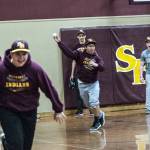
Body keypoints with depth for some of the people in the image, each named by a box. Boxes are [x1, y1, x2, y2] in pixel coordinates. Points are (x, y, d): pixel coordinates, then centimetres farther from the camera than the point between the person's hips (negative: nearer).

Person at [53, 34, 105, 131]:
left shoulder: (97, 58, -7)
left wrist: (96, 65, -42)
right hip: (82, 84, 2)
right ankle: (100, 114, 37)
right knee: (88, 104, 13)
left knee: (94, 103, -12)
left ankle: (97, 121, 8)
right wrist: (59, 42, -24)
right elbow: (68, 52, -15)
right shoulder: (80, 55, -5)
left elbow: (102, 68, -21)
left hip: (93, 84, -2)